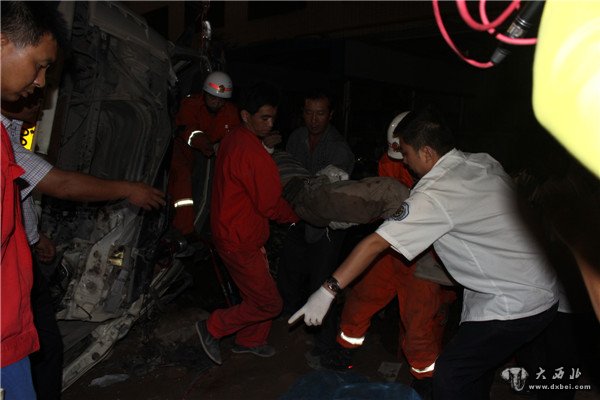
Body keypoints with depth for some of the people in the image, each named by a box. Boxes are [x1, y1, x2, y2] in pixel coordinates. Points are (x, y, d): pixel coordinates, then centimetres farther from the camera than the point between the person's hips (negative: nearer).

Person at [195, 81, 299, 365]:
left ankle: (249, 340, 39)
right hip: (240, 242, -10)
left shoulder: (232, 141, 6)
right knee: (269, 303, 3)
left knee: (256, 293, 22)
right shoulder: (253, 153, -26)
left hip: (230, 232, 10)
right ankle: (212, 328, 15)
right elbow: (270, 204, -19)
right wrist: (297, 215, -2)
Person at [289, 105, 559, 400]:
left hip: (513, 305, -9)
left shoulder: (433, 195, -23)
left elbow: (375, 243, -22)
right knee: (475, 373, 20)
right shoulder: (486, 162, 0)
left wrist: (328, 290, -19)